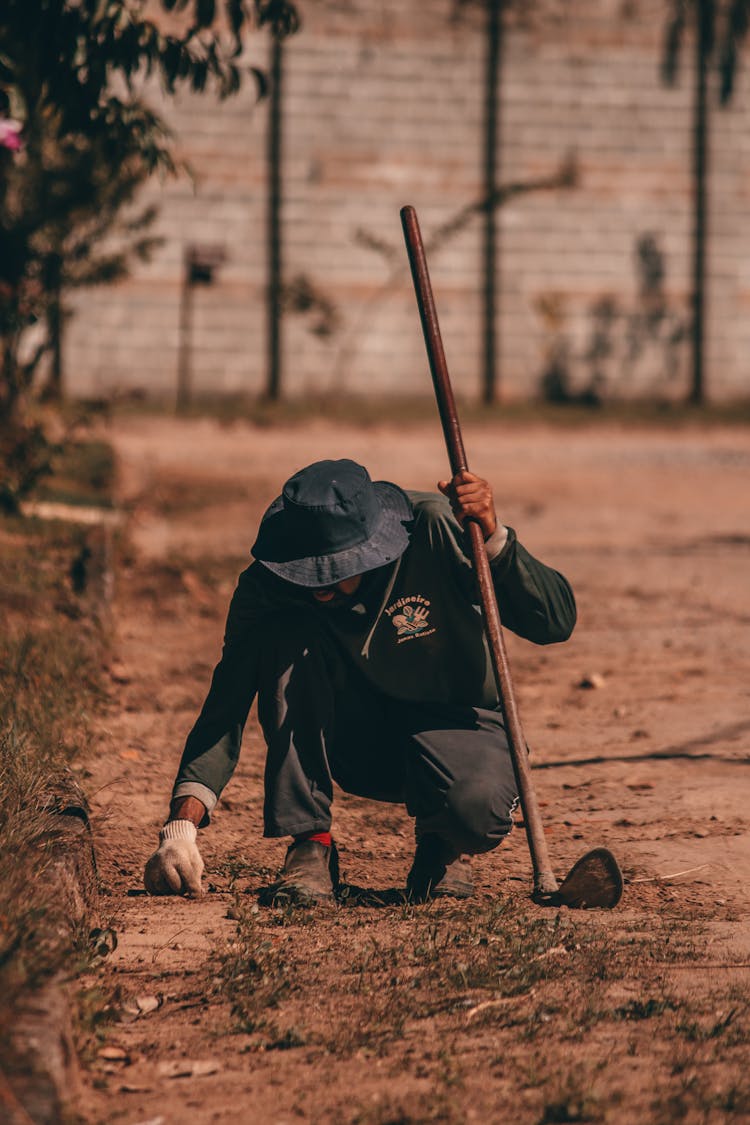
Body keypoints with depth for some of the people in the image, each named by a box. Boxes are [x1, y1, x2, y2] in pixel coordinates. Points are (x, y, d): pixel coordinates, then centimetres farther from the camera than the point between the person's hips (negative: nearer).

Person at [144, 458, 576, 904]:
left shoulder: (434, 529, -25)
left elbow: (556, 622, -23)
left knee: (476, 809, -37)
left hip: (454, 722, -2)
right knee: (284, 636, -27)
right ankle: (310, 846, -19)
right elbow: (225, 708, -21)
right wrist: (186, 819, -35)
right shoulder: (266, 586, -19)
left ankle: (443, 847, 3)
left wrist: (493, 537, -39)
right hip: (356, 742, 2)